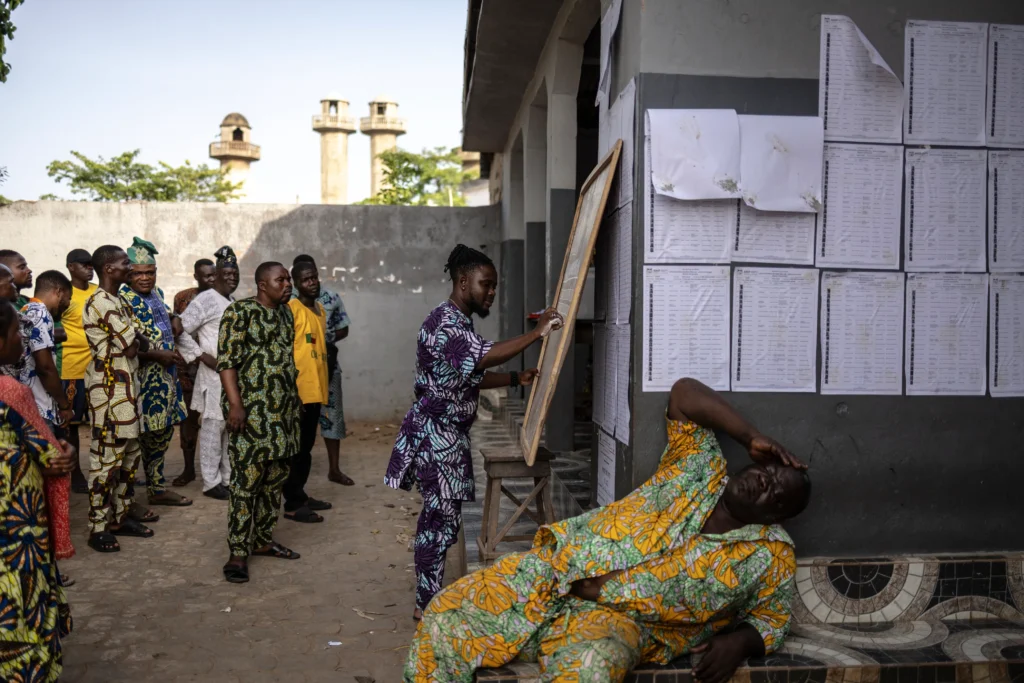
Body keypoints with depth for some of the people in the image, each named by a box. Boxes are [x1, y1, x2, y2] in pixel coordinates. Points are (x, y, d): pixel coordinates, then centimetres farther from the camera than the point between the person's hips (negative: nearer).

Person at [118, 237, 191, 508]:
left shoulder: (157, 293, 11)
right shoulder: (123, 300, -14)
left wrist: (172, 351, 9)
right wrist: (158, 356, -20)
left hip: (165, 375, 9)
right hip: (139, 377, -8)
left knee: (163, 431, 15)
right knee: (135, 434, -2)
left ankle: (157, 488, 28)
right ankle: (127, 496, 9)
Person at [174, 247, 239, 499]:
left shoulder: (234, 302, 15)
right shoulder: (206, 300, -10)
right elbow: (180, 330, -16)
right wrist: (203, 356, -16)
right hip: (215, 374, -8)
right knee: (214, 427, -2)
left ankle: (229, 478, 22)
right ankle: (211, 483, 6)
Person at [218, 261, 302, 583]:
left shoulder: (285, 312, 14)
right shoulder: (240, 312, -9)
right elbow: (226, 360, -14)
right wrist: (235, 404, -21)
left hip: (284, 410, 8)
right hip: (252, 411, -8)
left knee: (275, 478, 12)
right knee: (246, 480, -6)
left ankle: (263, 540, 25)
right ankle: (238, 552, 2)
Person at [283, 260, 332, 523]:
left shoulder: (320, 310, 15)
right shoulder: (291, 309, -10)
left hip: (316, 390, 8)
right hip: (298, 390, -8)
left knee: (307, 446, 15)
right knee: (297, 448, -2)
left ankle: (300, 495, 26)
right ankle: (292, 504, 5)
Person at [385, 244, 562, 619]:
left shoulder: (459, 322, 15)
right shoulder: (444, 322, -19)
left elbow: (470, 377, 21)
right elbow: (484, 356, -35)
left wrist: (516, 378, 12)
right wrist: (535, 333, -31)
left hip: (447, 434, 10)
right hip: (435, 435, -10)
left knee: (439, 517, 15)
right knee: (442, 518, -4)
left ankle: (429, 597, 26)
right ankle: (426, 605, 8)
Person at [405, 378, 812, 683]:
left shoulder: (771, 557, 4)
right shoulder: (701, 471, 6)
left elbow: (771, 620, 14)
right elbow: (684, 392, 3)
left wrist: (740, 641, -9)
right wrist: (751, 438, -3)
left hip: (617, 620, -2)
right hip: (553, 571, 3)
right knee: (445, 616, -13)